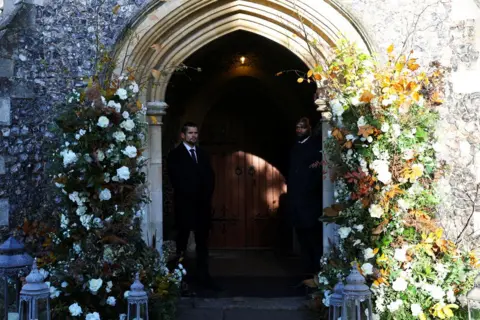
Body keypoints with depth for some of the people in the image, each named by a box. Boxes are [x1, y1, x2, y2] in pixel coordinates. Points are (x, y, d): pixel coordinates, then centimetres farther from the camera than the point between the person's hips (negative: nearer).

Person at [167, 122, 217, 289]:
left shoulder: (202, 154, 16)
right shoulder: (175, 155, -1)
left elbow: (210, 176, 13)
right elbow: (176, 180, -10)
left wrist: (206, 195, -2)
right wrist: (192, 196, -12)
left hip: (203, 204, 5)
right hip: (185, 204, -5)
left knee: (202, 241, 5)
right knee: (182, 240, 0)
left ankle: (203, 275, 9)